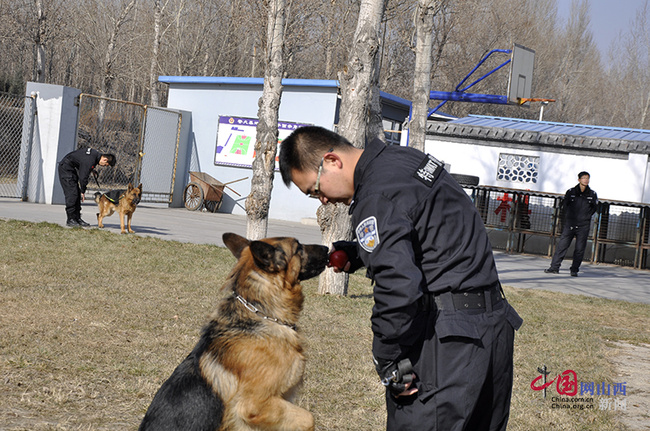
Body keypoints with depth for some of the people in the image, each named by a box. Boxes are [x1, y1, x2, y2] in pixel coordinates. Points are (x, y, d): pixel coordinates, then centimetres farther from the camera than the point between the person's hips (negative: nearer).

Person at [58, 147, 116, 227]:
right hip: (65, 168, -10)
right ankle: (70, 219, -9)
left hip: (71, 168, 10)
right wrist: (83, 191, -12)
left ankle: (77, 218, 8)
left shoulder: (96, 154, 2)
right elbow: (83, 176, -23)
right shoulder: (90, 160, -28)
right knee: (72, 194, -13)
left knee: (77, 194, 7)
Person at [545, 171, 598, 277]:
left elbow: (594, 207, 16)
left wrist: (587, 216, 7)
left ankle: (574, 270, 11)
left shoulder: (592, 194, 4)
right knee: (562, 245, -3)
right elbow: (564, 205, 13)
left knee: (580, 249, 0)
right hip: (569, 224, 0)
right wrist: (568, 216, 6)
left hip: (583, 226, 0)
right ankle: (554, 267, 3)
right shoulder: (571, 192, 2)